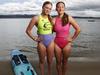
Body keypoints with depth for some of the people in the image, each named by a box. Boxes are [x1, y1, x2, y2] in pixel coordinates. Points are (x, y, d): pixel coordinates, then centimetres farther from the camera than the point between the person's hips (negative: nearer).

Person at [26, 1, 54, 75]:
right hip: (41, 42, -3)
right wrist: (34, 38, -7)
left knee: (50, 61, 14)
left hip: (51, 41, 3)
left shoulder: (51, 19, 2)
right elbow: (28, 30, -4)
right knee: (42, 61, 12)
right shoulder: (36, 18, -9)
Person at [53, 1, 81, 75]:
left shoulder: (69, 18, -10)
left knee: (65, 61, 14)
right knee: (58, 61, 12)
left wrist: (72, 39, -3)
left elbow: (78, 29, -7)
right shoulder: (54, 19, -7)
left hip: (67, 43, -1)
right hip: (57, 43, 1)